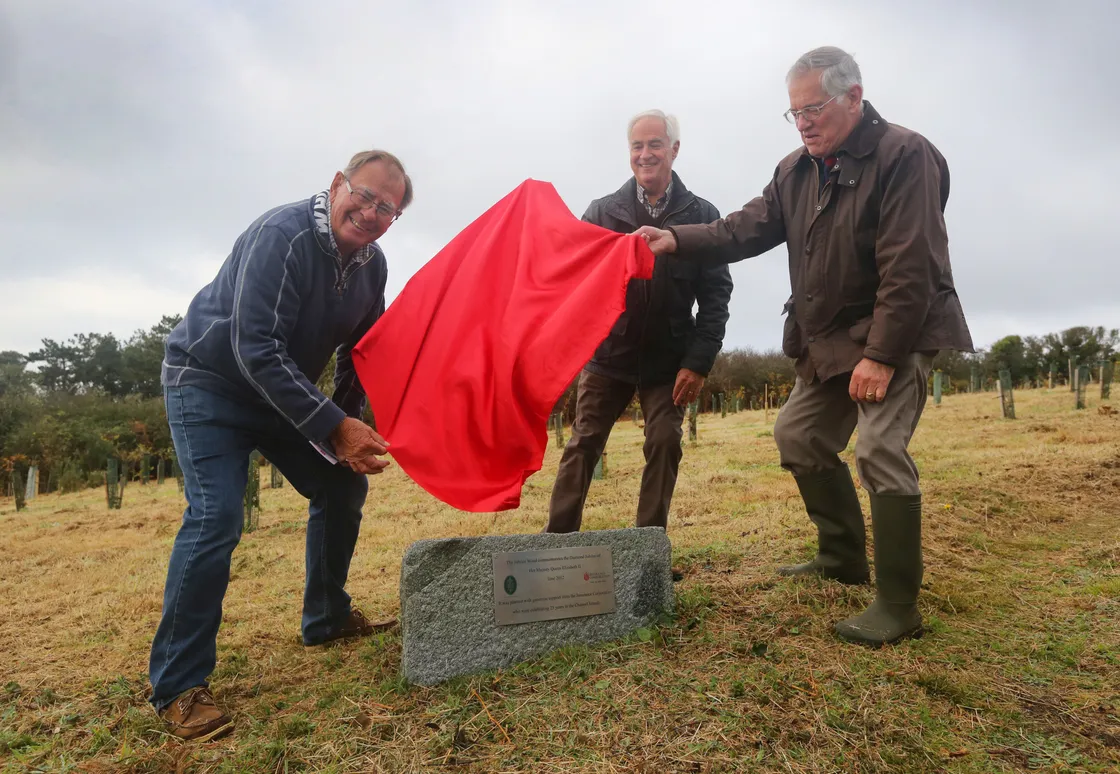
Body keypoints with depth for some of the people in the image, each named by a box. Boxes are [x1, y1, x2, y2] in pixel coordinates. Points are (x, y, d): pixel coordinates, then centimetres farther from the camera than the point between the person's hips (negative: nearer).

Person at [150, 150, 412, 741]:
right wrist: (332, 427, -35)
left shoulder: (371, 263, -5)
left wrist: (346, 421, -3)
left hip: (282, 388, 8)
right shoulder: (281, 236, -28)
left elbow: (357, 350, 6)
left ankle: (326, 619, 24)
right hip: (208, 381, -7)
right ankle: (177, 687, -5)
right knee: (215, 518, -19)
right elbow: (256, 351, -33)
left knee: (342, 486, 6)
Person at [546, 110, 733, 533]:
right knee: (583, 444, 2)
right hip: (607, 355, 1)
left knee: (664, 446, 0)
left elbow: (716, 295, -4)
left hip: (668, 361, 0)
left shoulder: (702, 215, -1)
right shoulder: (602, 211, 1)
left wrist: (698, 361, -10)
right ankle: (557, 538, 10)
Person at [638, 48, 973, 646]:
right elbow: (750, 226, 0)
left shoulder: (904, 156, -15)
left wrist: (881, 355, -25)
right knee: (799, 436, 11)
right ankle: (843, 558, 27)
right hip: (827, 340, 8)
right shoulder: (796, 170, 7)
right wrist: (677, 239, -15)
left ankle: (898, 607, -3)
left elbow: (910, 268, -21)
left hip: (896, 334, -8)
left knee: (880, 451, -17)